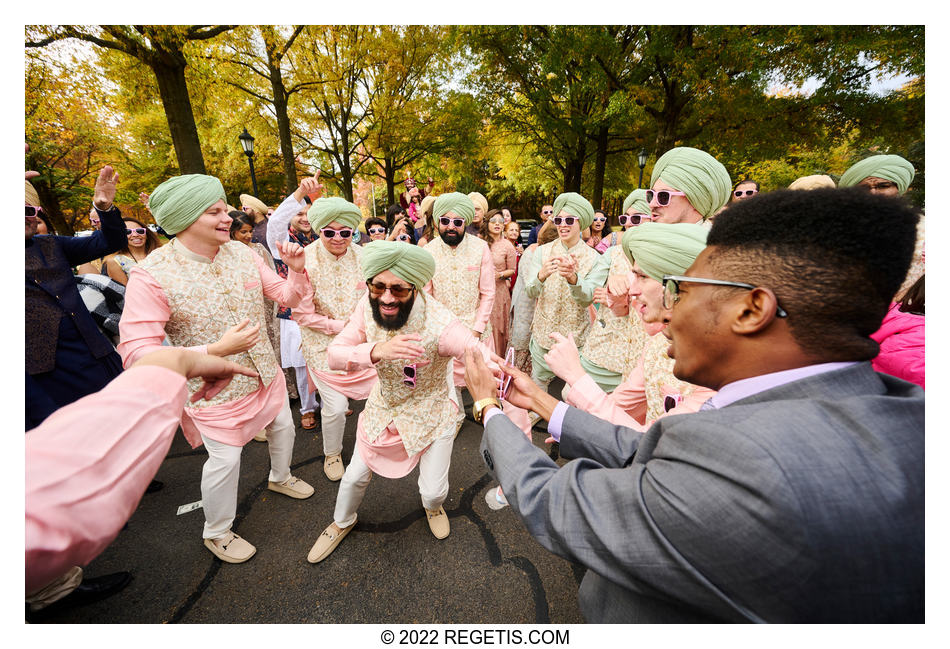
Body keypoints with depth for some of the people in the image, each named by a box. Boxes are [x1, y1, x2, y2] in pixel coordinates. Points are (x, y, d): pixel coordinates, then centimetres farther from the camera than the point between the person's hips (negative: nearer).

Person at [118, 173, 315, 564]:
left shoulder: (241, 253, -6)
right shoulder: (152, 276, -22)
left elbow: (288, 297, 1)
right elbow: (136, 354, -25)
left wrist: (297, 270, -20)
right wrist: (216, 350, -36)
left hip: (267, 373, 6)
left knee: (283, 427, 23)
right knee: (225, 460, 8)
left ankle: (279, 477, 56)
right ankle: (216, 532, 39)